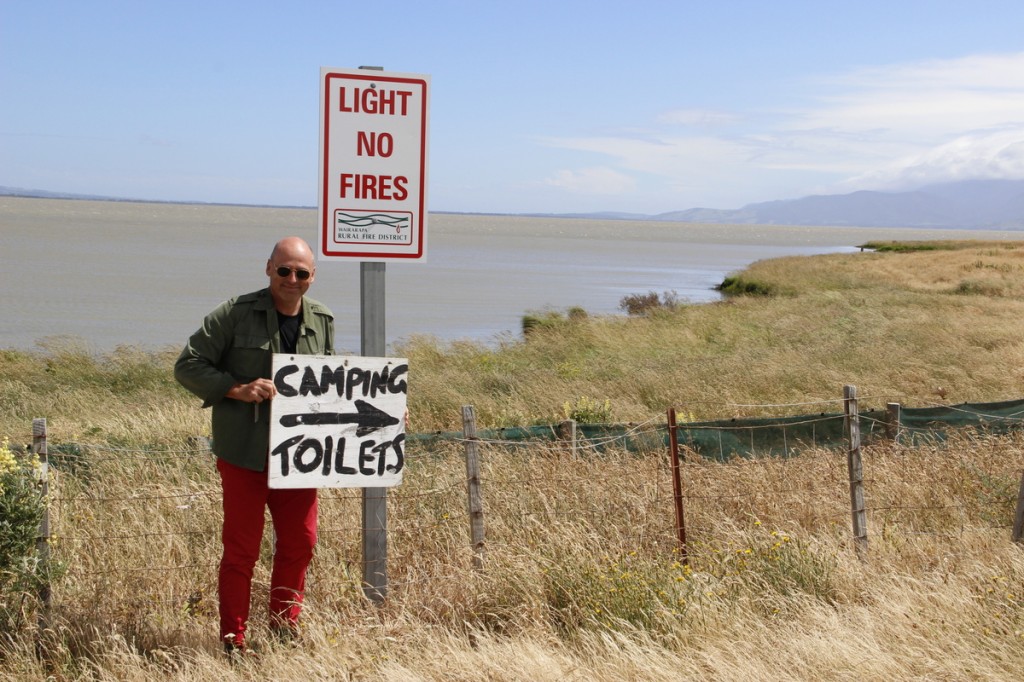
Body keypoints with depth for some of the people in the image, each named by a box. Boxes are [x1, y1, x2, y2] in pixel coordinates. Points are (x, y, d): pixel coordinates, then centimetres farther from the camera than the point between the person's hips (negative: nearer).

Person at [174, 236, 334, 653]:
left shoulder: (323, 321, 8)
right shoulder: (236, 314, -9)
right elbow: (187, 366, -7)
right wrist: (238, 389, -20)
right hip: (244, 454, -5)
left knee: (299, 542, 12)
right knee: (241, 550, 1)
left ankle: (285, 627, 30)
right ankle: (233, 641, 14)